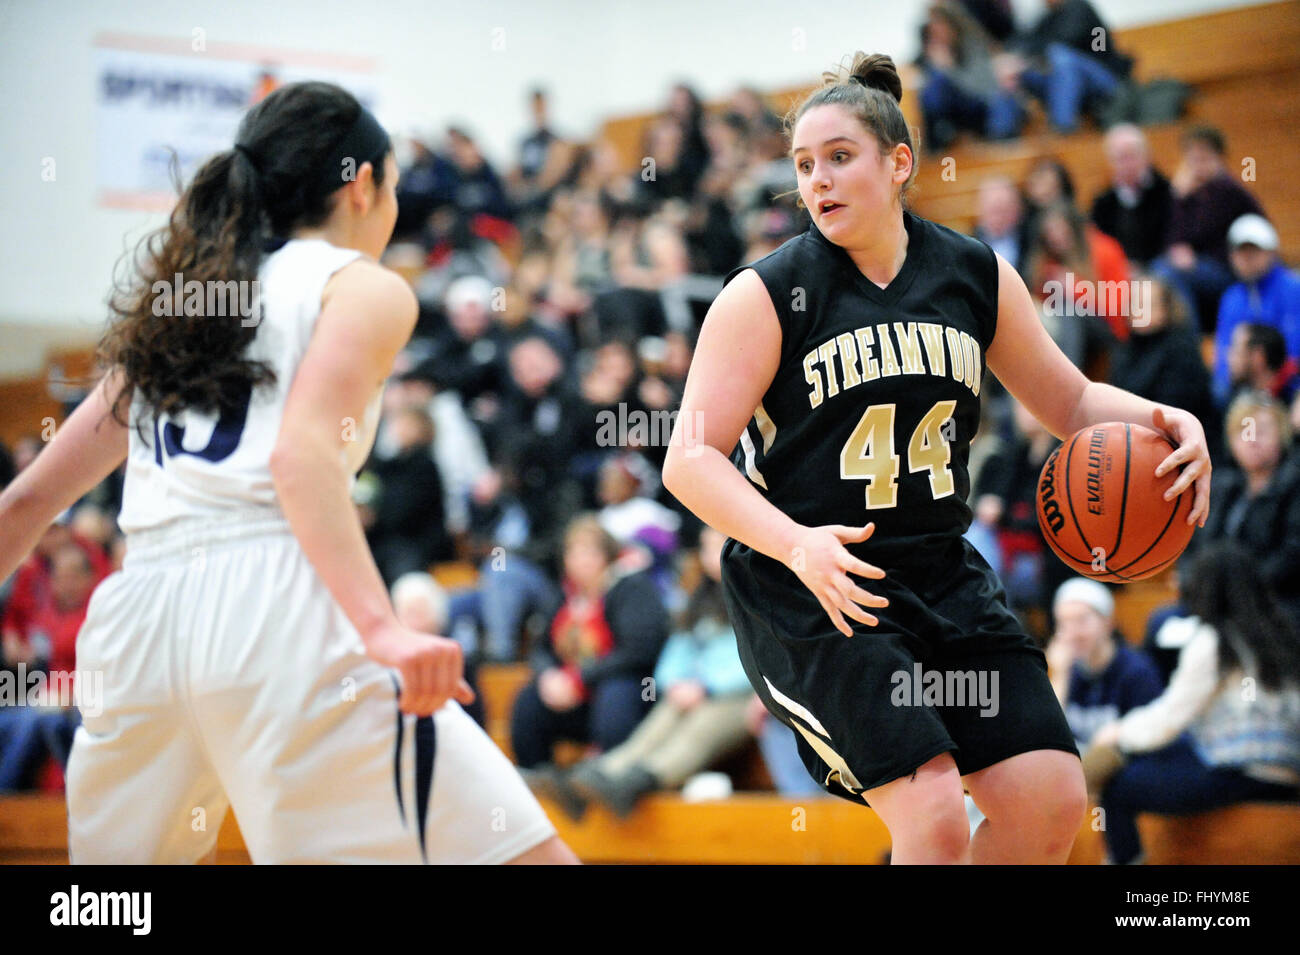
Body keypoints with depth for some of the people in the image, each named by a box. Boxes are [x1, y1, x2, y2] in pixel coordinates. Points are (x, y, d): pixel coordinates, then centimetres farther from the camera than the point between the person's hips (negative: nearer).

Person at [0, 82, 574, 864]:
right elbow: (304, 457, -10)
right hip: (273, 606, -7)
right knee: (527, 854, -6)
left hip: (140, 618, 7)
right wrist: (381, 626, -20)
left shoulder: (169, 304, 26)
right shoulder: (364, 287, 9)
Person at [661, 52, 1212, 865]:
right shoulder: (765, 295, -8)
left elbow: (1071, 402, 17)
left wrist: (1166, 422, -4)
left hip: (941, 576, 5)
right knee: (935, 816, -19)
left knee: (1052, 801, -1)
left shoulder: (979, 277, 5)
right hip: (804, 591, -5)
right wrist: (796, 545, -27)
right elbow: (690, 461, -11)